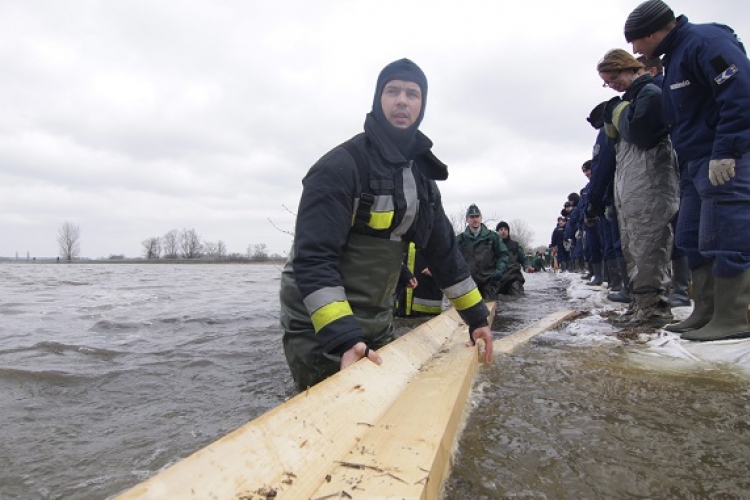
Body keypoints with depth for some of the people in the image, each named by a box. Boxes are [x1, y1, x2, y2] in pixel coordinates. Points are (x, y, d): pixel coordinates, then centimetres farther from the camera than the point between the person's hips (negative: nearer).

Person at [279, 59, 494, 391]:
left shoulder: (421, 174, 7)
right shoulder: (341, 165, -17)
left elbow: (443, 248, 12)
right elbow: (313, 259, -25)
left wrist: (476, 316, 13)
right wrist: (343, 339, -35)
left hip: (376, 324, 7)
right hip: (318, 328, -7)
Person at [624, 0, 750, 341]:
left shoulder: (705, 41, -10)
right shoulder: (674, 58, 20)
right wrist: (686, 164, 19)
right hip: (696, 164, 10)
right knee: (692, 240, 9)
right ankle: (705, 313, 15)